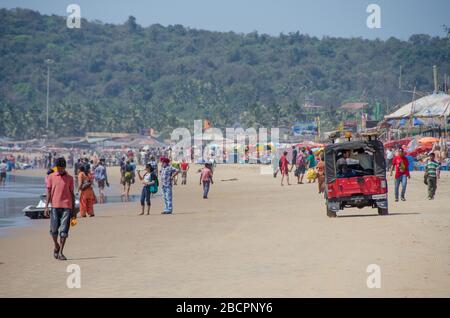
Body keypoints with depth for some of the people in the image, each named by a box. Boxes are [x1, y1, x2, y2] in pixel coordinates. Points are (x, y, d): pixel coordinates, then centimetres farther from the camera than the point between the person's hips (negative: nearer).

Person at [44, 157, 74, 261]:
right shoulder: (50, 177, 7)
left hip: (66, 207, 0)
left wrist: (73, 210, 9)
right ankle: (56, 246, 26)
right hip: (55, 206, 0)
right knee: (54, 230, 0)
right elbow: (48, 193, 5)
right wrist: (46, 207, -4)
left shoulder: (69, 178, 8)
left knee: (64, 231, -5)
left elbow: (72, 194, 11)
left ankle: (60, 252, -1)